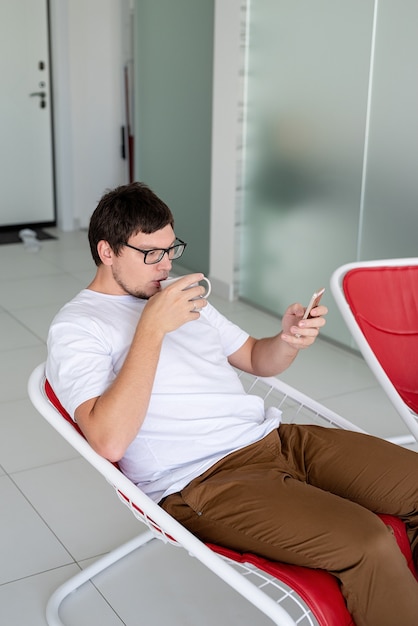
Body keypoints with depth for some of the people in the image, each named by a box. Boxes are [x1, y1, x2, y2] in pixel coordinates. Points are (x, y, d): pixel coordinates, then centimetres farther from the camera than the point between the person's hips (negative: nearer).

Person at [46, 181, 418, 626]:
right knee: (367, 545, -27)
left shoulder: (178, 295, 20)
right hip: (200, 482, -8)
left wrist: (289, 340, 1)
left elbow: (257, 361, 25)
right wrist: (152, 327, -18)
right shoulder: (74, 327, -3)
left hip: (274, 438, 8)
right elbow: (109, 440, -19)